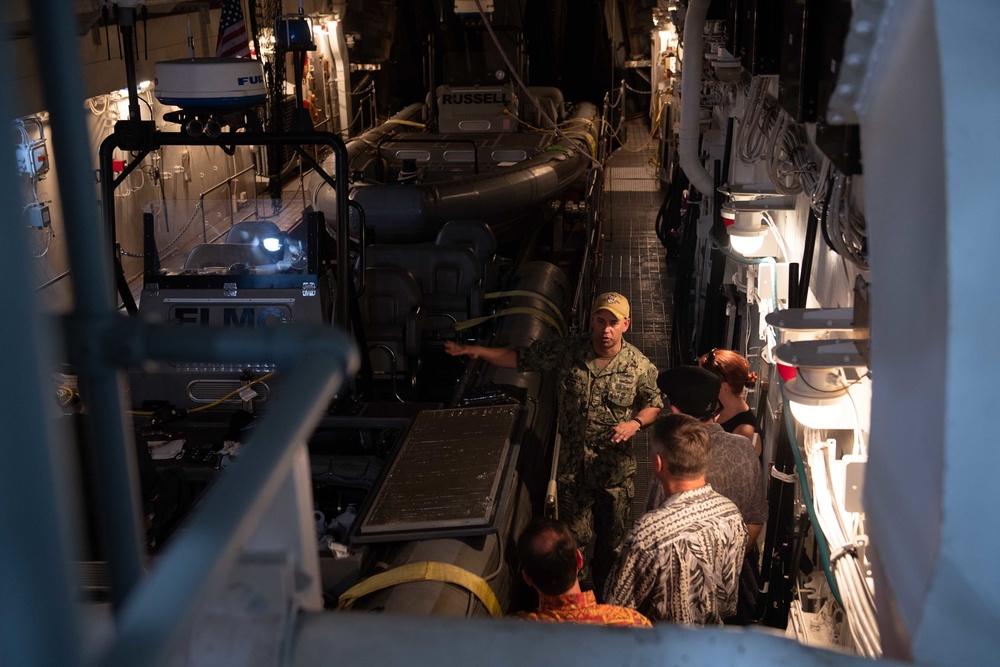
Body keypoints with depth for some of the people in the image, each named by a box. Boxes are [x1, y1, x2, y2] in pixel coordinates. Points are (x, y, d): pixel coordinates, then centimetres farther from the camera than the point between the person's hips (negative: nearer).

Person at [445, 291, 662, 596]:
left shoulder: (639, 365, -9)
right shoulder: (567, 350, -7)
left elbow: (655, 404, 4)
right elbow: (521, 357, -1)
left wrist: (636, 423, -17)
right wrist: (476, 350, -11)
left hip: (615, 470, 0)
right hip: (572, 467, 1)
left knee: (612, 542, 13)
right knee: (573, 538, 10)